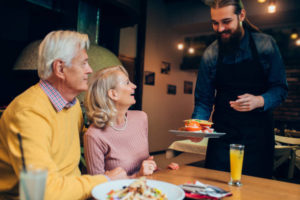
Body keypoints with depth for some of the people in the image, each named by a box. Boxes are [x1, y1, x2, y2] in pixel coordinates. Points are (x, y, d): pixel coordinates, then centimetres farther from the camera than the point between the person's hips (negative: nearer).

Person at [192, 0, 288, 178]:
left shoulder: (266, 45, -3)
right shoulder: (210, 55, -1)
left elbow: (280, 88, -2)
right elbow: (204, 100, 1)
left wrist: (259, 101, -22)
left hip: (258, 136, 0)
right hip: (222, 135, 1)